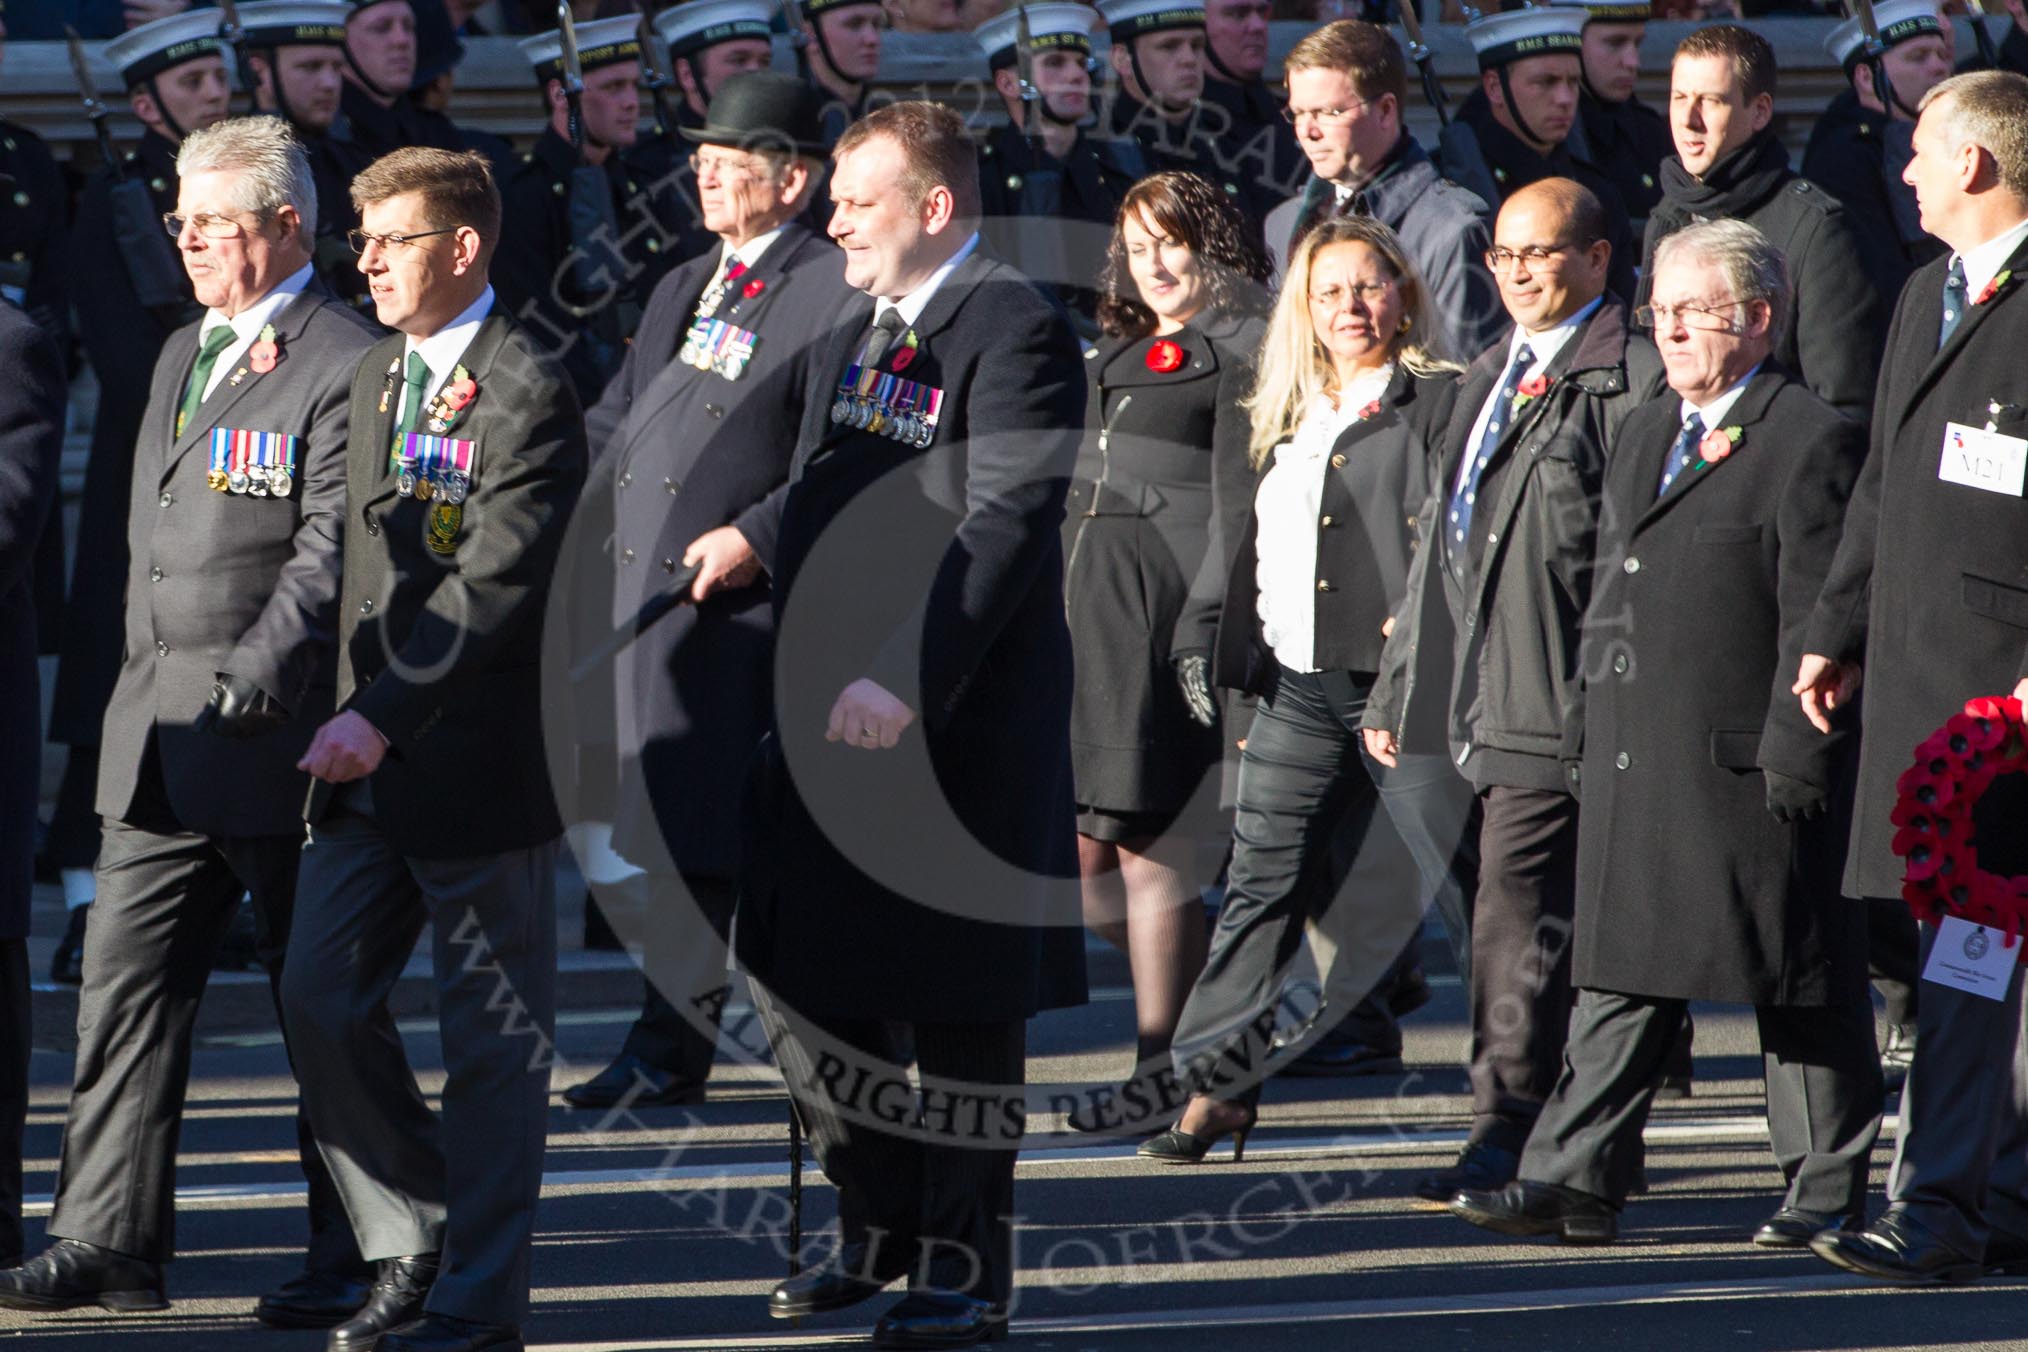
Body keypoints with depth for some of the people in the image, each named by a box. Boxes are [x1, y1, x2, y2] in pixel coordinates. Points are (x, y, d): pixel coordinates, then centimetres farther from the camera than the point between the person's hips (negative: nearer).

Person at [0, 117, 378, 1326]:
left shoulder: (344, 363, -10)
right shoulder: (183, 356, 17)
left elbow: (332, 551, -17)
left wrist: (249, 680, -23)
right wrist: (148, 692, 16)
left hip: (284, 741, -8)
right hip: (160, 748, 8)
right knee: (127, 986, 5)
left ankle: (353, 1259, 8)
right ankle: (111, 1240, 9)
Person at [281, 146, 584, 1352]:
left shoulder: (529, 393, -13)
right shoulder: (379, 373, 14)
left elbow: (494, 584, -20)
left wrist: (385, 716, -26)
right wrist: (359, 712, 12)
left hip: (481, 756, -8)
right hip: (374, 755, 8)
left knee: (494, 1036, 0)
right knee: (321, 1000, 4)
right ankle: (414, 1249, 19)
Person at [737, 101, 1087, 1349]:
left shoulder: (1017, 333, -13)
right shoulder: (859, 336, 16)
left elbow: (1005, 528, -20)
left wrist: (906, 682, -26)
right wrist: (802, 675, 12)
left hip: (961, 723, -9)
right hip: (834, 717, 9)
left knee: (962, 1005, 0)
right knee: (803, 977, 11)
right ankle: (881, 1230, 26)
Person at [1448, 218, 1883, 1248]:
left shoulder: (1812, 441, -8)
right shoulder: (1641, 436, 18)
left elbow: (1816, 615, -12)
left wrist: (1795, 755, -16)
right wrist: (1592, 727, 16)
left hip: (1749, 766, -7)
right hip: (1632, 763, 7)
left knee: (1797, 986, 1)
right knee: (1621, 972, 6)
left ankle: (1826, 1189, 10)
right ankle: (1574, 1182, 5)